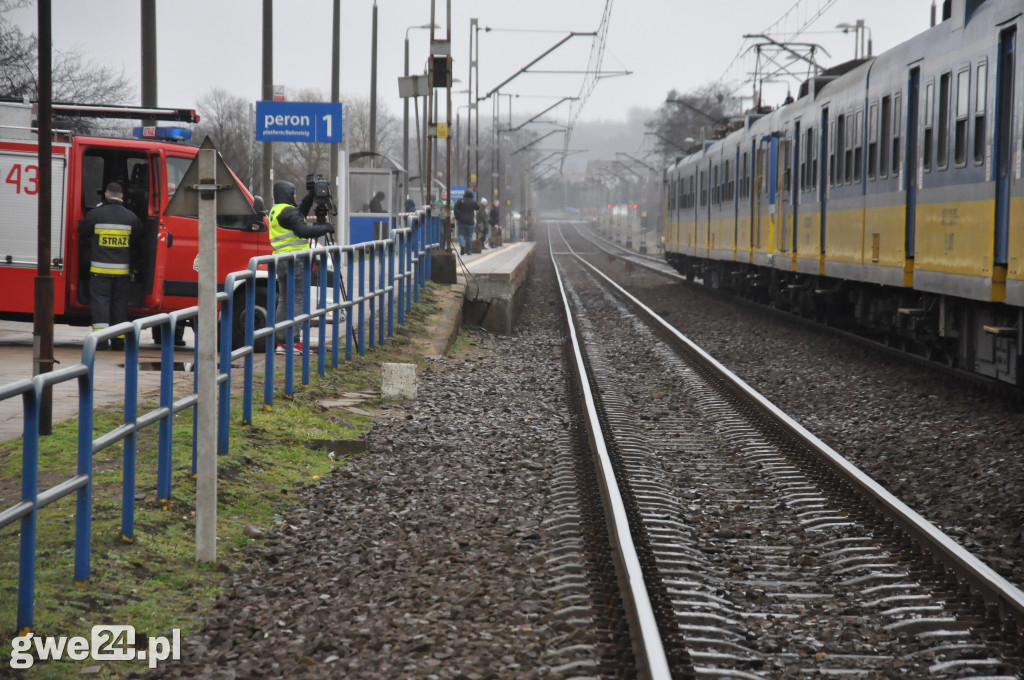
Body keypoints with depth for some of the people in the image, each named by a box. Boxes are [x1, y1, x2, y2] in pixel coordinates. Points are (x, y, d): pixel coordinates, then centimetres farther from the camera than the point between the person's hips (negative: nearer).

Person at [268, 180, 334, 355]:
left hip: (280, 260, 9)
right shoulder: (288, 212, -12)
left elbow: (300, 214, 24)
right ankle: (294, 342, -11)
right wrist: (325, 228, -7)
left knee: (284, 301, 10)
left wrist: (311, 196, 21)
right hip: (294, 260, -9)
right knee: (298, 300, -7)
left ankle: (280, 342, 8)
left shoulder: (276, 211, 18)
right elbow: (303, 230, -20)